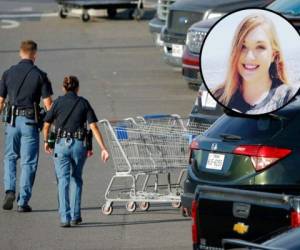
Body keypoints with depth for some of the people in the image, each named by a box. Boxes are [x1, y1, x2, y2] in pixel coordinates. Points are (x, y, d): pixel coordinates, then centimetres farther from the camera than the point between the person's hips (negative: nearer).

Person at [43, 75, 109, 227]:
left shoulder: (58, 102, 3)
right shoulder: (83, 103, 4)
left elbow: (46, 125, 11)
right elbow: (94, 127, -2)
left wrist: (46, 142, 29)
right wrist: (103, 148, -3)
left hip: (61, 144, -1)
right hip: (79, 145, 1)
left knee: (63, 181, -1)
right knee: (76, 179, 19)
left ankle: (64, 218, -13)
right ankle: (75, 216, 17)